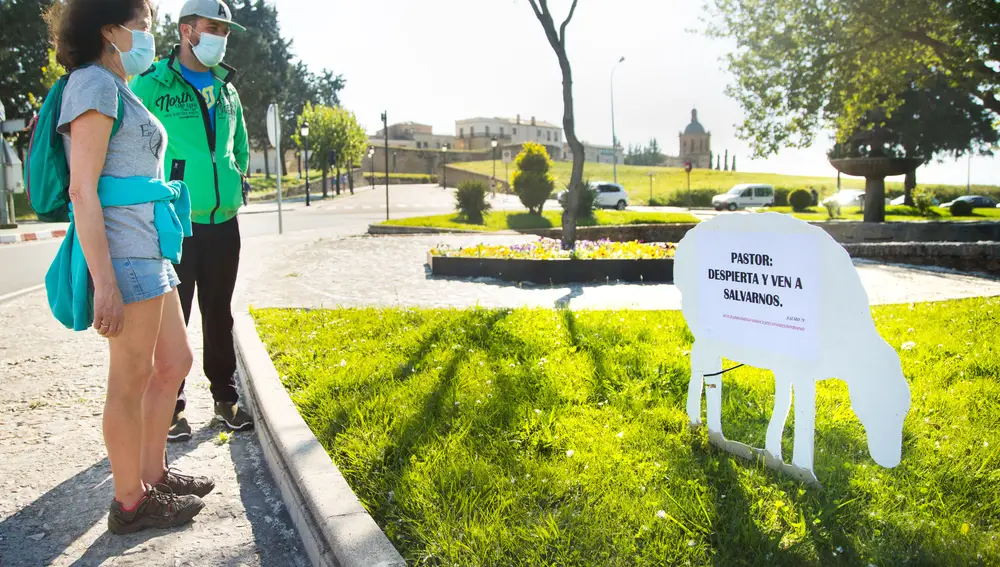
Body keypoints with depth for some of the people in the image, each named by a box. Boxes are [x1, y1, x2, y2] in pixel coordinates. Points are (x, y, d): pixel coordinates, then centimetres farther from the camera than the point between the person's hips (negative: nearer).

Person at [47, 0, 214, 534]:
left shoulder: (119, 91, 20)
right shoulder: (94, 83, -8)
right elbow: (83, 189, -16)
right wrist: (103, 282, -21)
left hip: (149, 250, 10)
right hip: (123, 251, -10)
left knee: (174, 363, 16)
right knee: (131, 381, 0)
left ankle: (152, 474, 29)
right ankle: (130, 502, 14)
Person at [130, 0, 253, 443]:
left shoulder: (226, 88, 12)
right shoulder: (151, 84, -5)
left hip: (223, 223, 5)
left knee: (219, 314, 13)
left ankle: (226, 397, 24)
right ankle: (172, 406, 16)